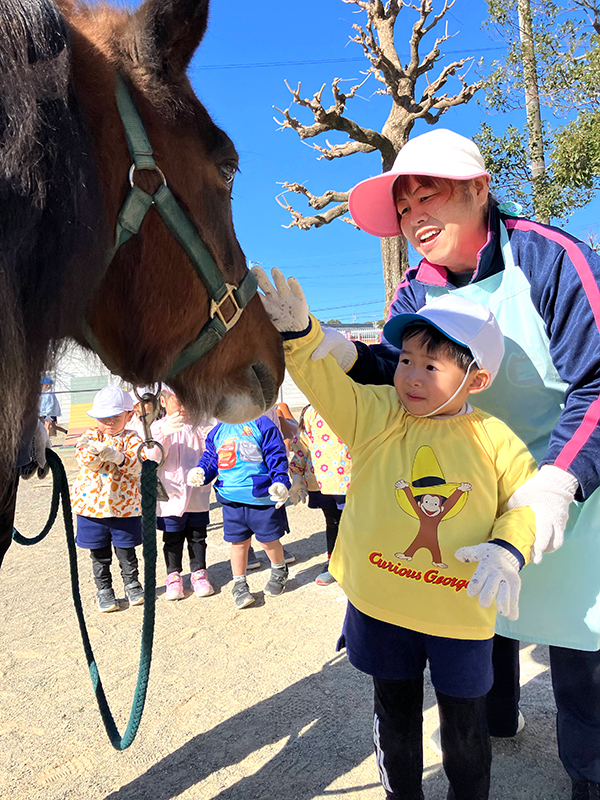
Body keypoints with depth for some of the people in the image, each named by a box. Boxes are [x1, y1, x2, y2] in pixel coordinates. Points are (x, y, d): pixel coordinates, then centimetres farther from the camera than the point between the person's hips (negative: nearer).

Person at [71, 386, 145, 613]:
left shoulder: (132, 439, -1)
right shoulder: (91, 435, 2)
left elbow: (139, 465, -15)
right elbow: (83, 459, -13)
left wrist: (118, 457, -31)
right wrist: (94, 451, -33)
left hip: (125, 506, -1)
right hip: (92, 505, 1)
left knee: (126, 551, 11)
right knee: (99, 554, 11)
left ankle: (132, 584, 31)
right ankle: (103, 590, 27)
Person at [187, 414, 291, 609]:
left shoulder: (261, 424, -5)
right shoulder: (218, 431, 10)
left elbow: (276, 456, -8)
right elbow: (211, 458, 17)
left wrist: (280, 483, -18)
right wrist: (201, 472, -3)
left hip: (262, 497, -4)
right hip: (232, 500, 4)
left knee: (268, 539, 10)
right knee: (238, 542, 10)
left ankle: (280, 571, 38)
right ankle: (239, 584, 27)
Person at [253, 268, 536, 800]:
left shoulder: (494, 439, -7)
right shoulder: (375, 415, -8)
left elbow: (526, 500, -2)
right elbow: (323, 376, -17)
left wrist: (507, 549, -19)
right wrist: (297, 332, -34)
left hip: (461, 612, 0)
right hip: (381, 604, 1)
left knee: (465, 724, 20)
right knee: (395, 716, 22)